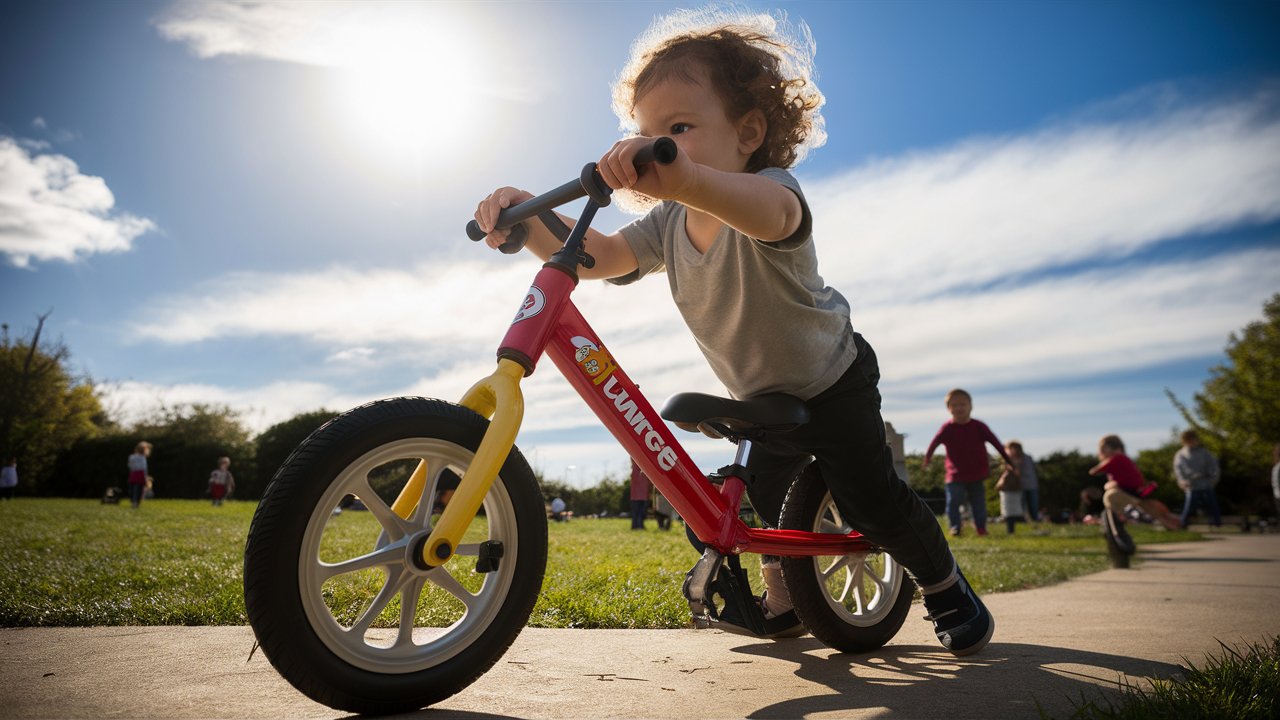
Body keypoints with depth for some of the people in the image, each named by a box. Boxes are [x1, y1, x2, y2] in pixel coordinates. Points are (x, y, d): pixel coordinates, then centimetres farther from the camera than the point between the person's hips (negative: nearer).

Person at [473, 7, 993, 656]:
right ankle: (783, 602, 38)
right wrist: (524, 214, -42)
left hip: (834, 382, -6)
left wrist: (681, 177, -80)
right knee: (765, 500, 14)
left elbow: (769, 212, -59)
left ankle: (947, 588, 20)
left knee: (871, 500, -8)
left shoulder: (768, 189, -33)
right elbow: (596, 255, -23)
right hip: (767, 400, 6)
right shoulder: (667, 226, -12)